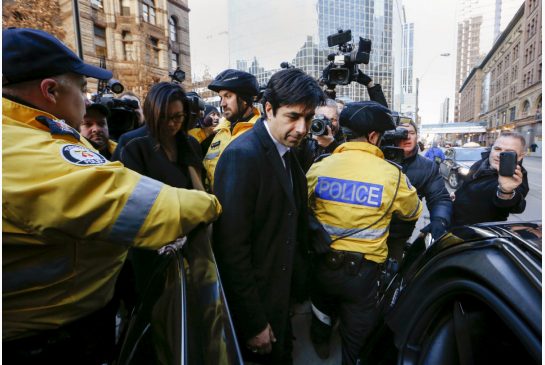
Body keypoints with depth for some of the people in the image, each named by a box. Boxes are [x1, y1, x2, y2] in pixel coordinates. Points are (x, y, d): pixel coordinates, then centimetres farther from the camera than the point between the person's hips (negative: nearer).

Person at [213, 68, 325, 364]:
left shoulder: (287, 153, 3)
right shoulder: (242, 155, -25)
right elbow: (231, 247, -26)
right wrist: (254, 323, -19)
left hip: (280, 293, 8)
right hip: (253, 299, -8)